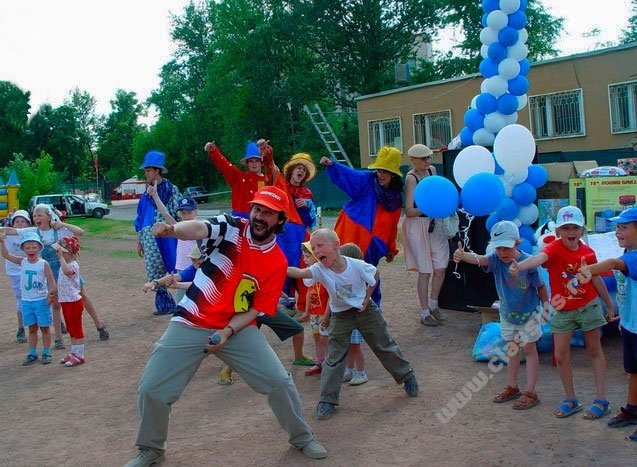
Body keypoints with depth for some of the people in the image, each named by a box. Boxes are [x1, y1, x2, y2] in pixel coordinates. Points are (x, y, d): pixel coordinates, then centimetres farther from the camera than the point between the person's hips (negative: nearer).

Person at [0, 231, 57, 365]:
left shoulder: (43, 264, -9)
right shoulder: (22, 262, 1)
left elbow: (51, 281, -9)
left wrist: (51, 293, -22)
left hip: (41, 301, -3)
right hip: (26, 301, 3)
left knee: (44, 328, 6)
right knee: (32, 328, 12)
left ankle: (46, 353, 15)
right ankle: (32, 354, 19)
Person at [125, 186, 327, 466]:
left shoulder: (277, 263, -5)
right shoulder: (231, 227, -10)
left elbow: (257, 309, -4)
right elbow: (198, 229, -32)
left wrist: (228, 331, -20)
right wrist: (171, 229, -54)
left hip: (237, 328, 1)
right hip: (190, 325, -1)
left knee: (280, 382, -5)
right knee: (151, 390, -5)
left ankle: (301, 438, 22)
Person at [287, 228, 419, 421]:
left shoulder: (357, 266, -25)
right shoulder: (320, 269, -24)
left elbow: (375, 275, -4)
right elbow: (299, 272, -43)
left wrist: (367, 298, -7)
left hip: (365, 310, 0)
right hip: (340, 316, 1)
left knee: (384, 346, 13)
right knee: (334, 357, -2)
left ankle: (406, 375, 35)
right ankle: (327, 399, 6)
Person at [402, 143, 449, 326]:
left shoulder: (432, 170, 6)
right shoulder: (411, 178, -14)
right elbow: (409, 211, -20)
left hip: (435, 223, 6)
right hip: (417, 225, -6)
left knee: (441, 268, 4)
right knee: (425, 271, -1)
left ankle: (433, 304, 25)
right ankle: (424, 313, 11)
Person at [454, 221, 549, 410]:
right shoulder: (496, 259, -18)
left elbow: (540, 285, -12)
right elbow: (479, 259, -38)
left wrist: (546, 304, -7)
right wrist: (463, 255, -58)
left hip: (529, 311, -4)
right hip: (507, 312, 4)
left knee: (529, 349, 4)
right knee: (512, 348, 16)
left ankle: (530, 392, 9)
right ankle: (512, 387, 29)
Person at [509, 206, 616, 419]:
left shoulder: (588, 252, -7)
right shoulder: (554, 248, -18)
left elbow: (597, 280, 8)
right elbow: (539, 258, -41)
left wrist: (609, 305, 18)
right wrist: (519, 266, -64)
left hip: (588, 306, 2)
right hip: (563, 311, -1)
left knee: (595, 351, 8)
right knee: (561, 356, 1)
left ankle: (601, 400, 18)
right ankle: (570, 400, 18)